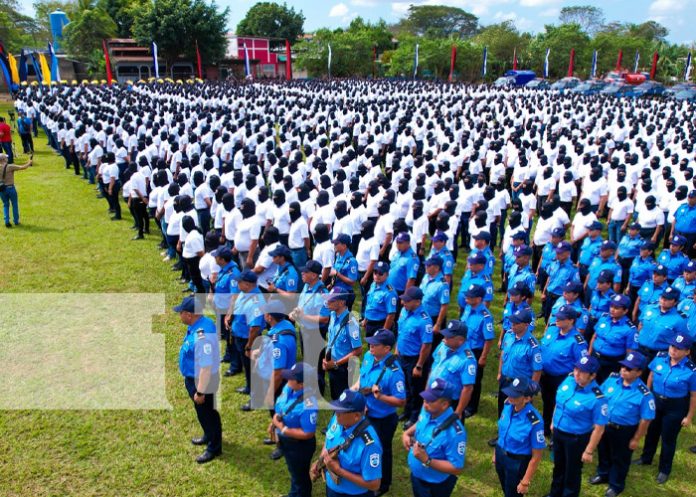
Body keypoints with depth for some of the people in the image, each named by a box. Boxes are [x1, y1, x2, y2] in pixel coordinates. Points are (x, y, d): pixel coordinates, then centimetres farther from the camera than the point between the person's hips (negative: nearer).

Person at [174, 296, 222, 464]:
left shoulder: (202, 336, -37)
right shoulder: (201, 322, -6)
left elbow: (206, 367, -32)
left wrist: (200, 392, -23)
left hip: (202, 380, -9)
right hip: (192, 377, 9)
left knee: (206, 412, 12)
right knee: (203, 412, 29)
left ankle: (214, 448, 34)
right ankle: (209, 436, 53)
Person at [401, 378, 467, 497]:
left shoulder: (454, 432, -35)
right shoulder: (427, 411, -12)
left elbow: (457, 468, -30)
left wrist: (427, 460, -36)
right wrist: (407, 433, -8)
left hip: (436, 486, -7)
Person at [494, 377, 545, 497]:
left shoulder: (534, 422, -33)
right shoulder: (508, 406, -15)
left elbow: (536, 457, -21)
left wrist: (525, 482, -15)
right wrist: (496, 452, 14)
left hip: (518, 463, -5)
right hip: (501, 456, 6)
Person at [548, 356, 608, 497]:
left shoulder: (597, 398, -29)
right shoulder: (569, 380, -10)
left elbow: (599, 429, -22)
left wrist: (589, 451, -16)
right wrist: (553, 422, 16)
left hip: (577, 439, -6)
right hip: (558, 432, 6)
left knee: (572, 471, 17)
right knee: (558, 466, 27)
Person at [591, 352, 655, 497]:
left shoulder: (644, 394, -26)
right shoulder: (612, 378, -12)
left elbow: (645, 420, -17)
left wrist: (636, 439, -11)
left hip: (624, 431, -5)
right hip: (603, 424, 5)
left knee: (620, 458, 18)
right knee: (603, 452, 27)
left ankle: (616, 485, 42)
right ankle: (603, 474, 54)